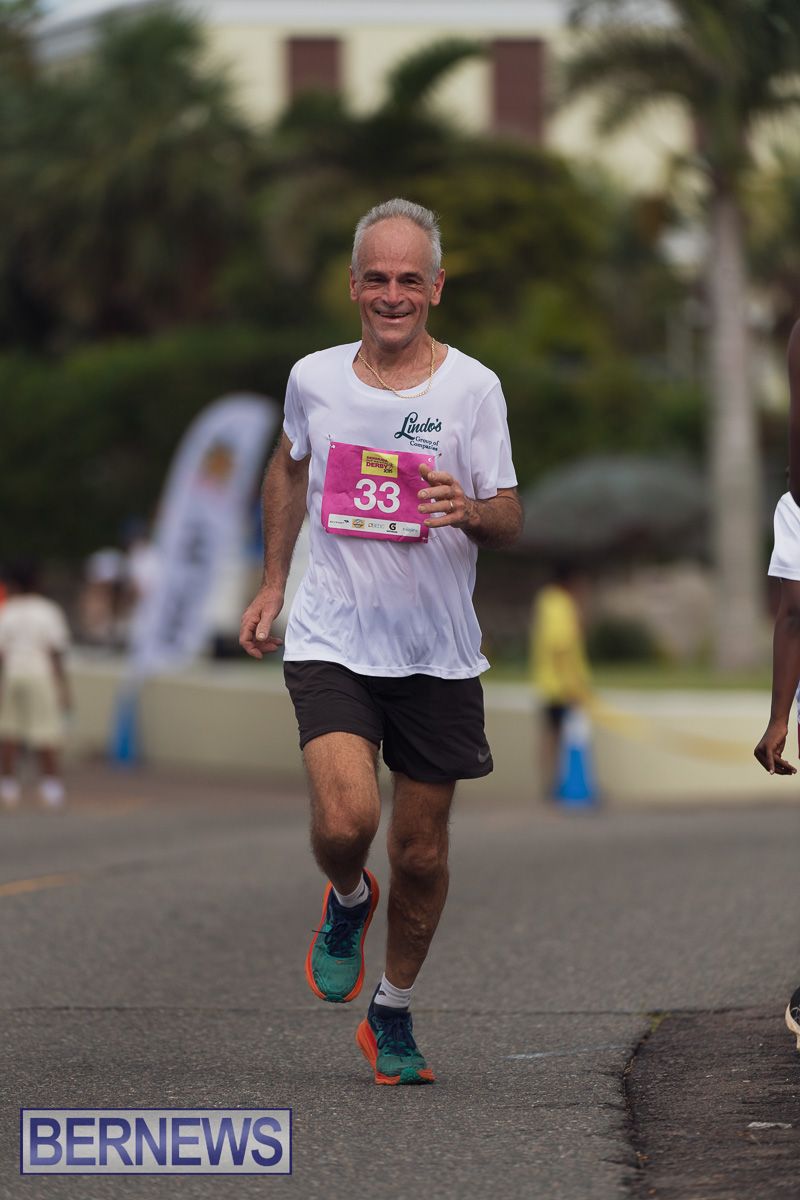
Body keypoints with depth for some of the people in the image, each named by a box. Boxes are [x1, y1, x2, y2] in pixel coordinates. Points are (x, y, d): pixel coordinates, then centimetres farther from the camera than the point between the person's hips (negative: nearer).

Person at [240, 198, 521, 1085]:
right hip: (331, 640, 0)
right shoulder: (313, 379, 3)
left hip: (438, 654, 0)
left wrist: (468, 509, -26)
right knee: (344, 821, -22)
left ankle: (392, 1013, 28)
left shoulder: (472, 387, -4)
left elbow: (508, 520, -3)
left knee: (421, 852, 6)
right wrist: (272, 583, 21)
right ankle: (346, 903, 14)